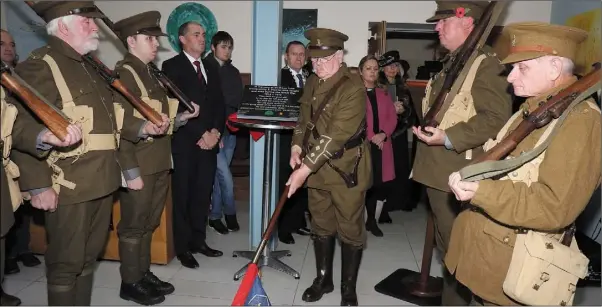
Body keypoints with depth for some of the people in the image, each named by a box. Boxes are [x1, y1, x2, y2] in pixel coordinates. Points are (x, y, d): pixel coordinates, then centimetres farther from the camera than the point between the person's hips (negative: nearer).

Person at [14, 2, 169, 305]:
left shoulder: (91, 67, 17)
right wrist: (38, 186, -19)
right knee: (66, 263, 5)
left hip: (101, 182, 9)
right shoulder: (39, 66, -11)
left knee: (89, 257, 20)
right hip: (68, 187, -8)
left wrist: (142, 128, 5)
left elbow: (108, 121, 22)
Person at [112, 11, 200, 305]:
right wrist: (131, 171, -21)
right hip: (139, 166, -8)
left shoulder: (152, 74, 15)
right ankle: (130, 283, 19)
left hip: (160, 164, 8)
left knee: (149, 223, 17)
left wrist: (182, 117, 3)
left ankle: (144, 273, 31)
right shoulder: (122, 74, -12)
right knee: (133, 225, 4)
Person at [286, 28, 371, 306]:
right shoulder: (313, 82, 5)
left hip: (347, 169, -6)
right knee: (321, 225, 16)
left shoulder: (353, 87, -20)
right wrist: (297, 146, -2)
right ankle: (323, 279, 33)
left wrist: (304, 169, -27)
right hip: (317, 167, 7)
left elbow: (336, 135, -26)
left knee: (350, 229, 6)